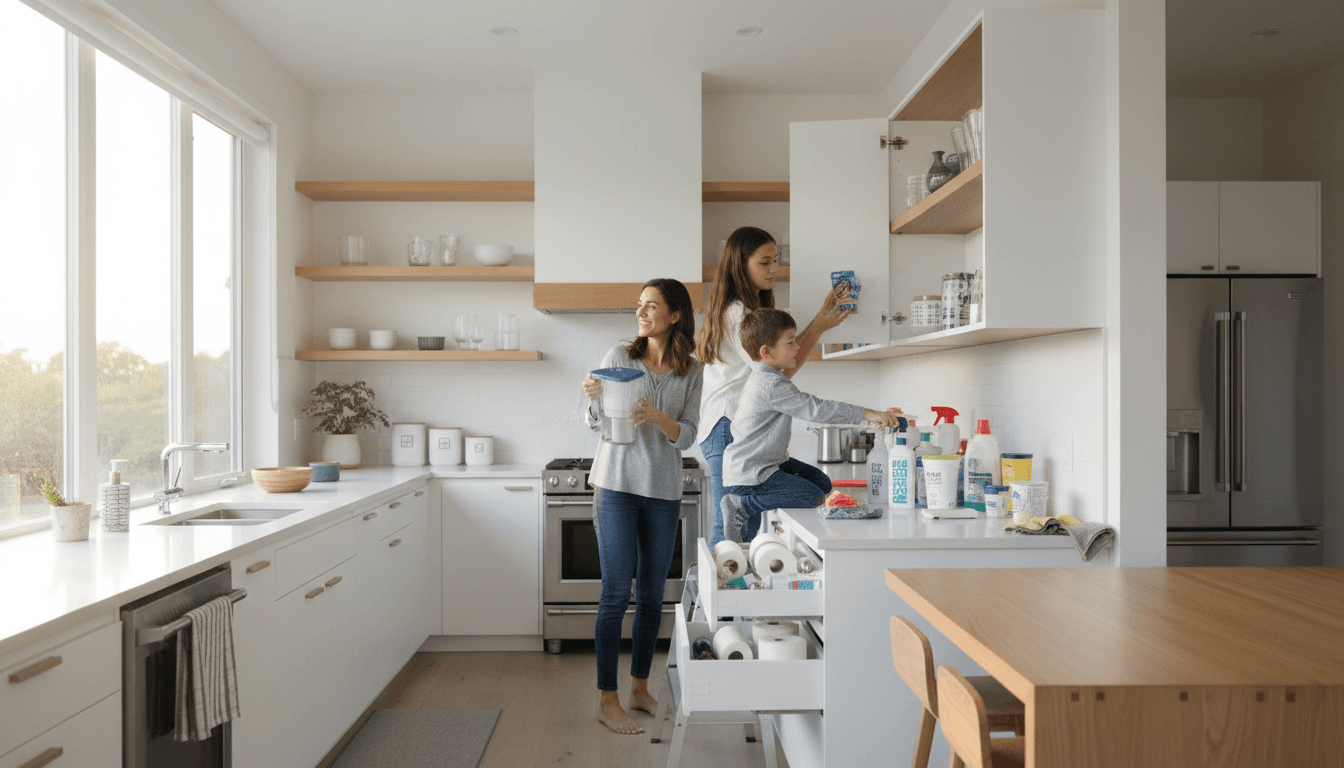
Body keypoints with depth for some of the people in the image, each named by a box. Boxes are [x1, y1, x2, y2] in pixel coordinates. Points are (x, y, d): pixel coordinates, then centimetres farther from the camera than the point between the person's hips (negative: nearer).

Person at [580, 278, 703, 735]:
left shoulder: (691, 371, 2)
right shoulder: (618, 356, -1)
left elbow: (687, 437, -4)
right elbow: (596, 424, 4)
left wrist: (656, 415, -22)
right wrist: (593, 400, -18)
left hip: (664, 491, 2)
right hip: (617, 485, -2)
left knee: (652, 595, 10)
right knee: (616, 594, -3)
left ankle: (640, 688, 26)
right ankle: (607, 701, 7)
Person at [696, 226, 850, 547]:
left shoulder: (752, 309, 20)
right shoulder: (737, 313, -13)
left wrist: (820, 318, 12)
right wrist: (820, 327, -8)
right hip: (730, 427, -10)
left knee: (747, 526, 10)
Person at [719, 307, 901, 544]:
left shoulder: (761, 377, 11)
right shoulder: (772, 384, -23)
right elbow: (816, 409, -27)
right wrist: (868, 414, -25)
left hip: (767, 461, 11)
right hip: (747, 473, -11)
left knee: (822, 482, 12)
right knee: (812, 497, -16)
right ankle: (740, 506, -8)